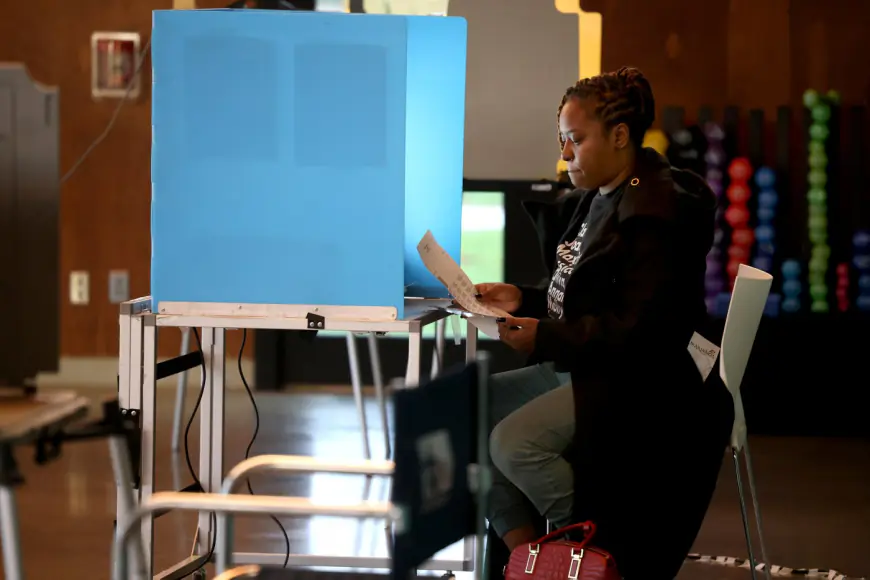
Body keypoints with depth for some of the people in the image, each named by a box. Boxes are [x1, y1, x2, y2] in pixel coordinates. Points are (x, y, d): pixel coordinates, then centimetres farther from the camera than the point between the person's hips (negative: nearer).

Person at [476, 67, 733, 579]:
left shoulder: (655, 214, -18)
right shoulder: (596, 201, 12)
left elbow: (639, 330, -23)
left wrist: (546, 338, -24)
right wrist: (523, 299, 3)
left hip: (636, 383, -10)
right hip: (581, 368, 10)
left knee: (514, 441, -26)